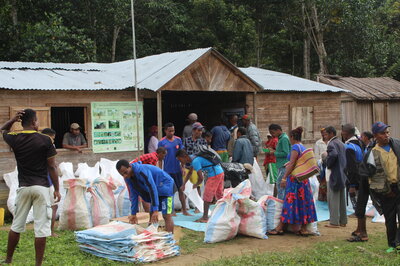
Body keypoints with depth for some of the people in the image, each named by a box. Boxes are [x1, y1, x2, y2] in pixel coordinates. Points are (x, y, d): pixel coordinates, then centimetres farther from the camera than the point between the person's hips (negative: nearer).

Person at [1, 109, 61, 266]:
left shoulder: (15, 139, 1)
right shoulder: (45, 140, -8)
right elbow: (52, 167, -5)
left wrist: (13, 119, 7)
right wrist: (56, 189, 2)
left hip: (23, 187, 4)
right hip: (41, 188, -4)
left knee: (16, 225, 16)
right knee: (41, 227, 0)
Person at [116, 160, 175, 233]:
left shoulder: (141, 170, -31)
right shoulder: (128, 178, -4)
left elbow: (152, 189, -33)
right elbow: (134, 195, 5)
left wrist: (155, 210, -35)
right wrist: (133, 214, 5)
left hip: (165, 186, -9)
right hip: (155, 191, 9)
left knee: (167, 216, -13)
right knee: (152, 215, 7)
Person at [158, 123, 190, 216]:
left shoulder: (178, 140, 2)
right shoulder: (162, 142, -5)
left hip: (177, 169, 2)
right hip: (167, 170, -2)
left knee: (181, 189, 3)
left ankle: (184, 210, 9)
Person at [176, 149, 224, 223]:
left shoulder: (195, 161, -19)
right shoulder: (192, 158, 10)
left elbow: (201, 178, -19)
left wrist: (195, 186, 0)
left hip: (214, 174, -10)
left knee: (207, 196, -4)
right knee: (219, 194, 20)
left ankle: (205, 217, -2)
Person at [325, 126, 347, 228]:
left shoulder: (331, 144, -14)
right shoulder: (341, 144, 14)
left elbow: (333, 154, -32)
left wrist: (328, 164, -18)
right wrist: (343, 167, 14)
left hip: (333, 175, -9)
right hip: (342, 174, 9)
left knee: (333, 199, -4)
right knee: (342, 199, 12)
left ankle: (334, 222, -2)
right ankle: (343, 221, 18)